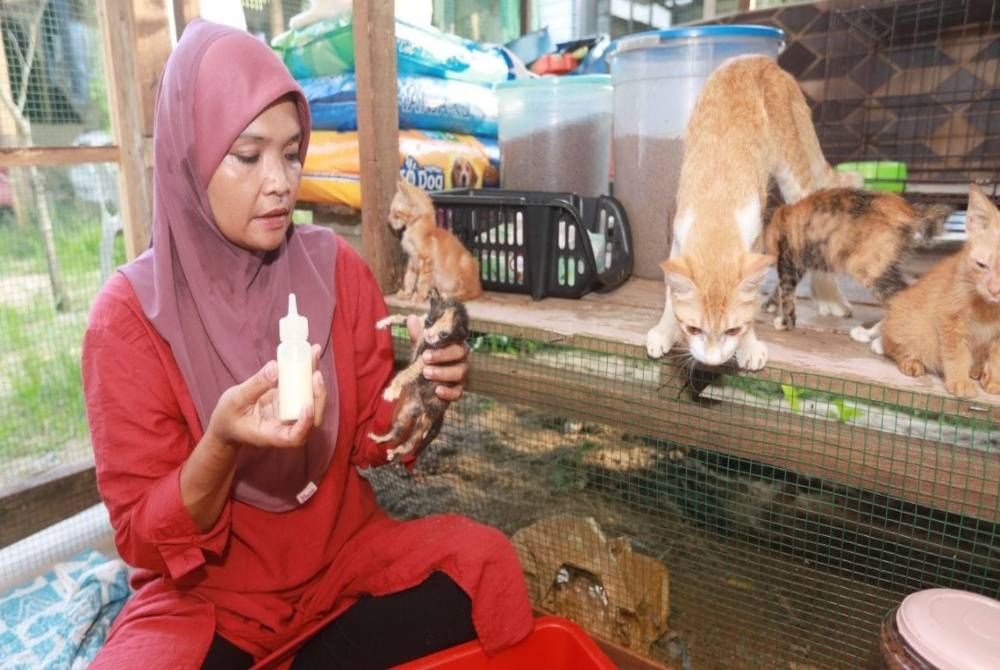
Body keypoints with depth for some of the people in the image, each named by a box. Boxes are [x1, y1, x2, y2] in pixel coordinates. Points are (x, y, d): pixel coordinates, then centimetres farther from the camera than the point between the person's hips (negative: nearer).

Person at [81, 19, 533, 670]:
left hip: (344, 554, 3)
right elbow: (142, 538, -11)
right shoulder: (131, 311, -14)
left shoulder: (336, 269, -7)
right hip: (205, 591, -2)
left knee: (485, 561, -20)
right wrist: (222, 443, -31)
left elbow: (371, 440, 1)